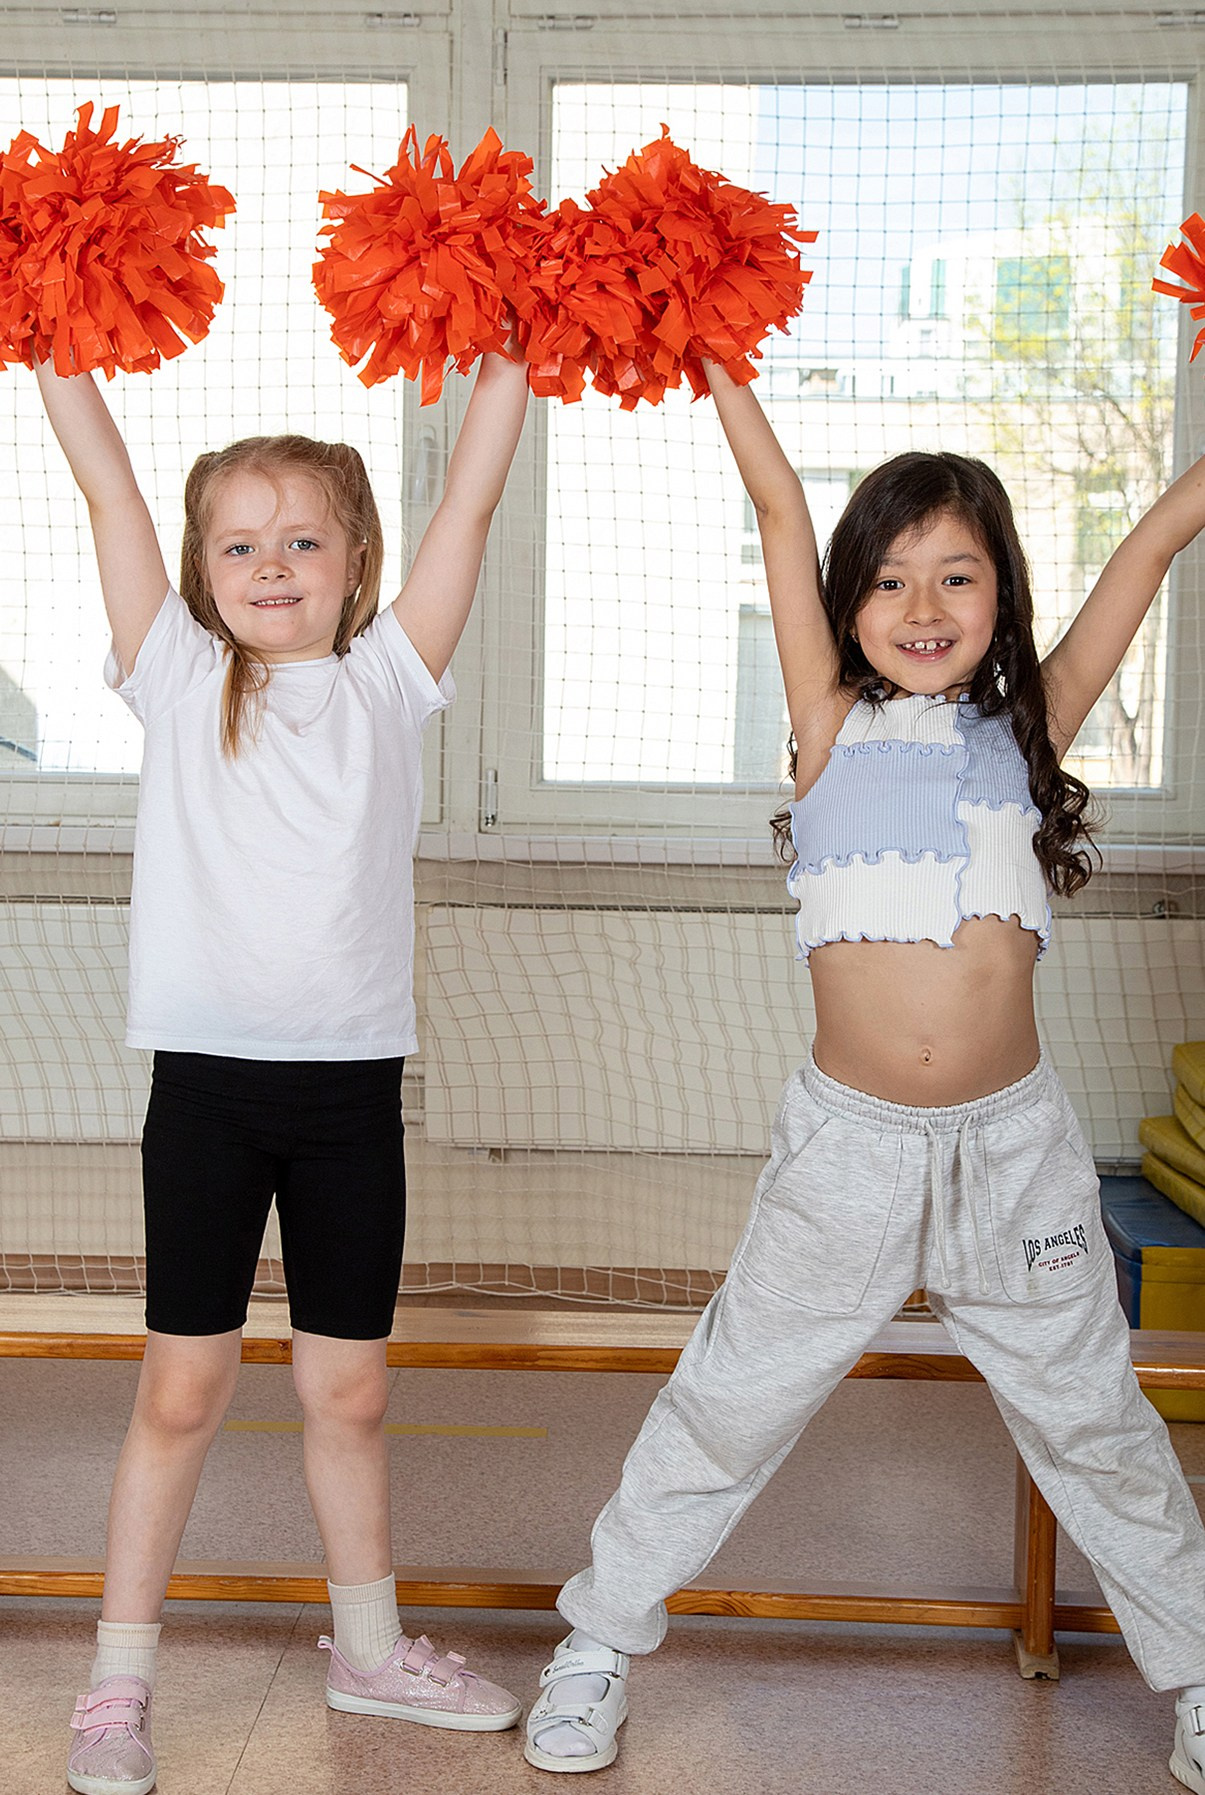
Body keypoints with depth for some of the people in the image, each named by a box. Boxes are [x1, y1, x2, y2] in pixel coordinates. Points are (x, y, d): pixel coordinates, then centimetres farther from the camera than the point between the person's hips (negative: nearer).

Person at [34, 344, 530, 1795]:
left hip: (351, 1084, 1)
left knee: (347, 1389, 13)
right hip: (207, 1075, -1)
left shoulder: (386, 684, 5)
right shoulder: (179, 681, 3)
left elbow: (471, 496, 2)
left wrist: (509, 352, 0)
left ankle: (370, 1647, 32)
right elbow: (106, 482, 1)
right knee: (184, 1385, 6)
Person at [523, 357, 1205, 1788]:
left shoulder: (1028, 731, 4)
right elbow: (778, 504, -4)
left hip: (1016, 1147, 1)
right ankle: (599, 1642, 30)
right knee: (727, 1404, 11)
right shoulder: (833, 728, 0)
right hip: (849, 1147, -1)